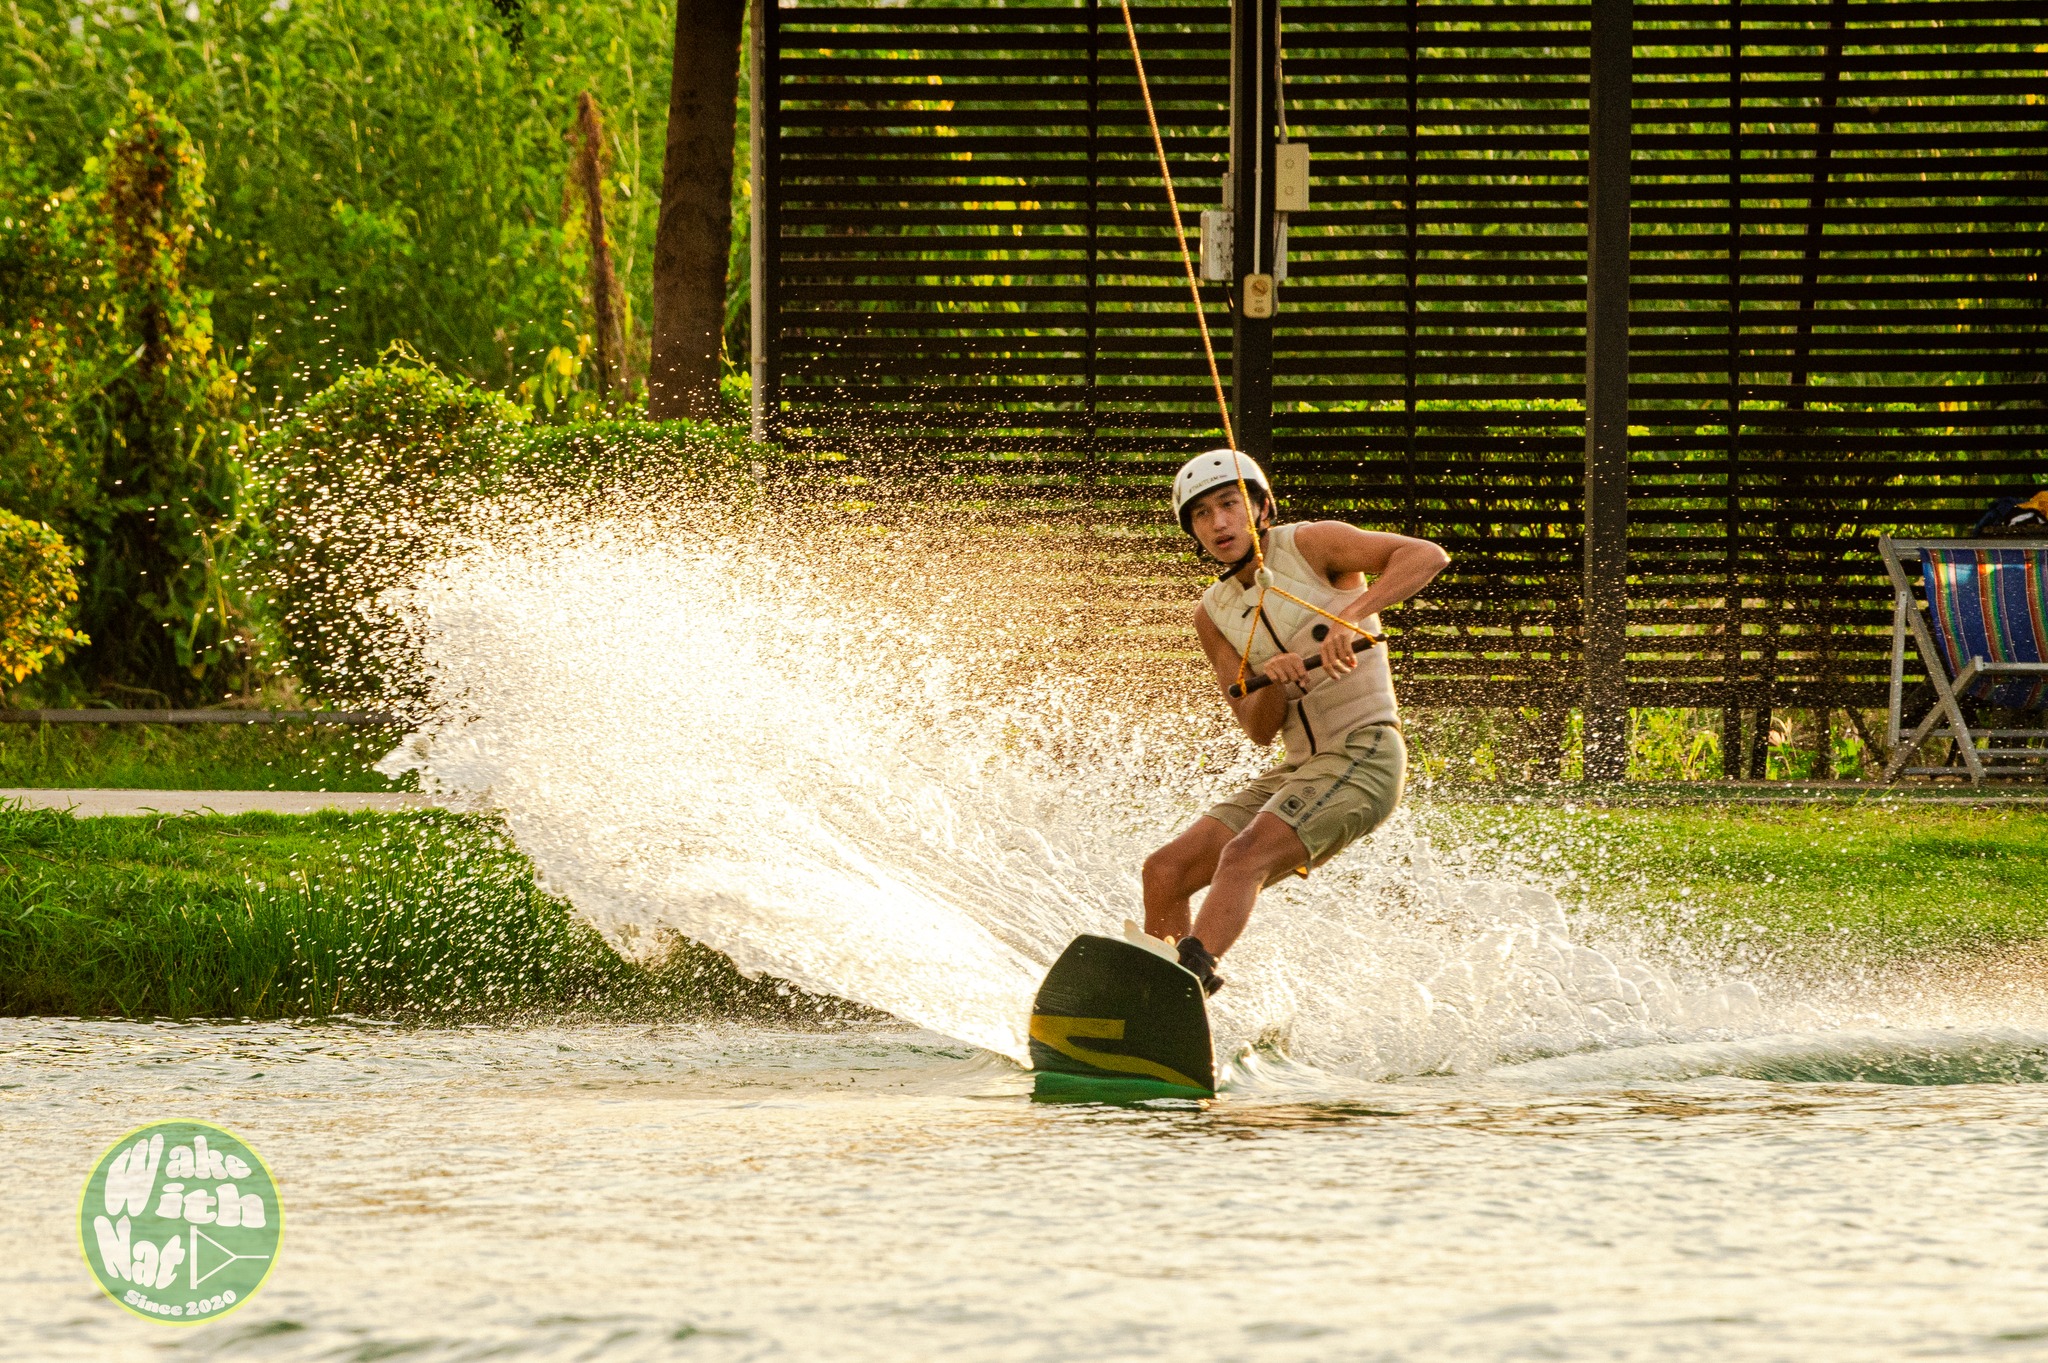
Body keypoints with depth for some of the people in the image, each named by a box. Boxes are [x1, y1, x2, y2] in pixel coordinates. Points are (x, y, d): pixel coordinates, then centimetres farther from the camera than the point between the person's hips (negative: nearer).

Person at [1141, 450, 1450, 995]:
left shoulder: (1310, 546, -5)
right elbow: (1260, 729, 5)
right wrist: (1274, 682, -18)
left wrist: (1350, 616, -31)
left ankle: (1193, 967, -47)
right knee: (1165, 871, -1)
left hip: (1362, 757, -8)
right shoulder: (1213, 615, 11)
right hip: (1297, 768, 8)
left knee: (1244, 855, -30)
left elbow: (1426, 555, -19)